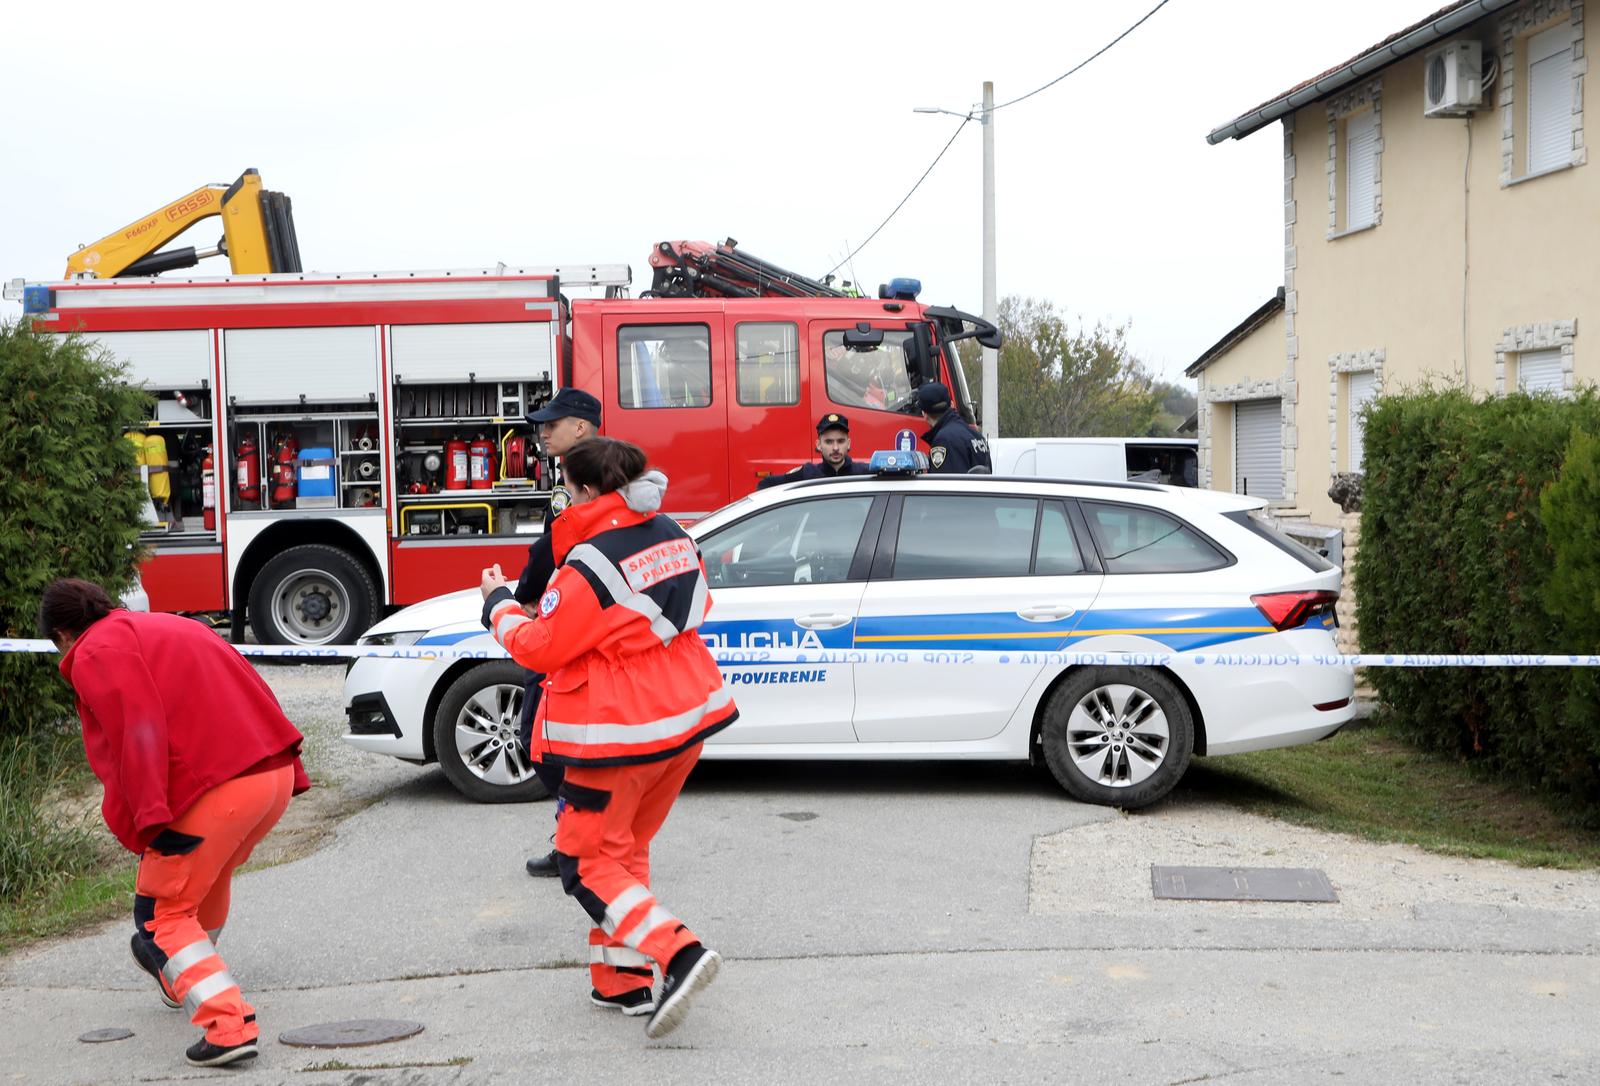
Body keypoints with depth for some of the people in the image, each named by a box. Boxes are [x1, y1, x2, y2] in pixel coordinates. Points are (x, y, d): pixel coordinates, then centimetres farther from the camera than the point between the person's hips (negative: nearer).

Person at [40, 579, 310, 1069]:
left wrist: (149, 816, -20)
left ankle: (229, 1023, -10)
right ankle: (181, 979, 52)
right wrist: (291, 771, 21)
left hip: (214, 788, -8)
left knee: (162, 914, 5)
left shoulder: (95, 654, 1)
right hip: (276, 773, 8)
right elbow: (252, 694, 22)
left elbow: (138, 730, -16)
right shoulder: (168, 626, 26)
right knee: (208, 876, 32)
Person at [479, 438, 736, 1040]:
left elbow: (538, 647, -14)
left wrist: (498, 602, 4)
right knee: (627, 848, 20)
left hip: (622, 732, -8)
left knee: (587, 860, 3)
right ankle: (622, 979, 21)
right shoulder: (673, 536, 4)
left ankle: (677, 952, -14)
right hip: (689, 717, 8)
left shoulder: (592, 562, -20)